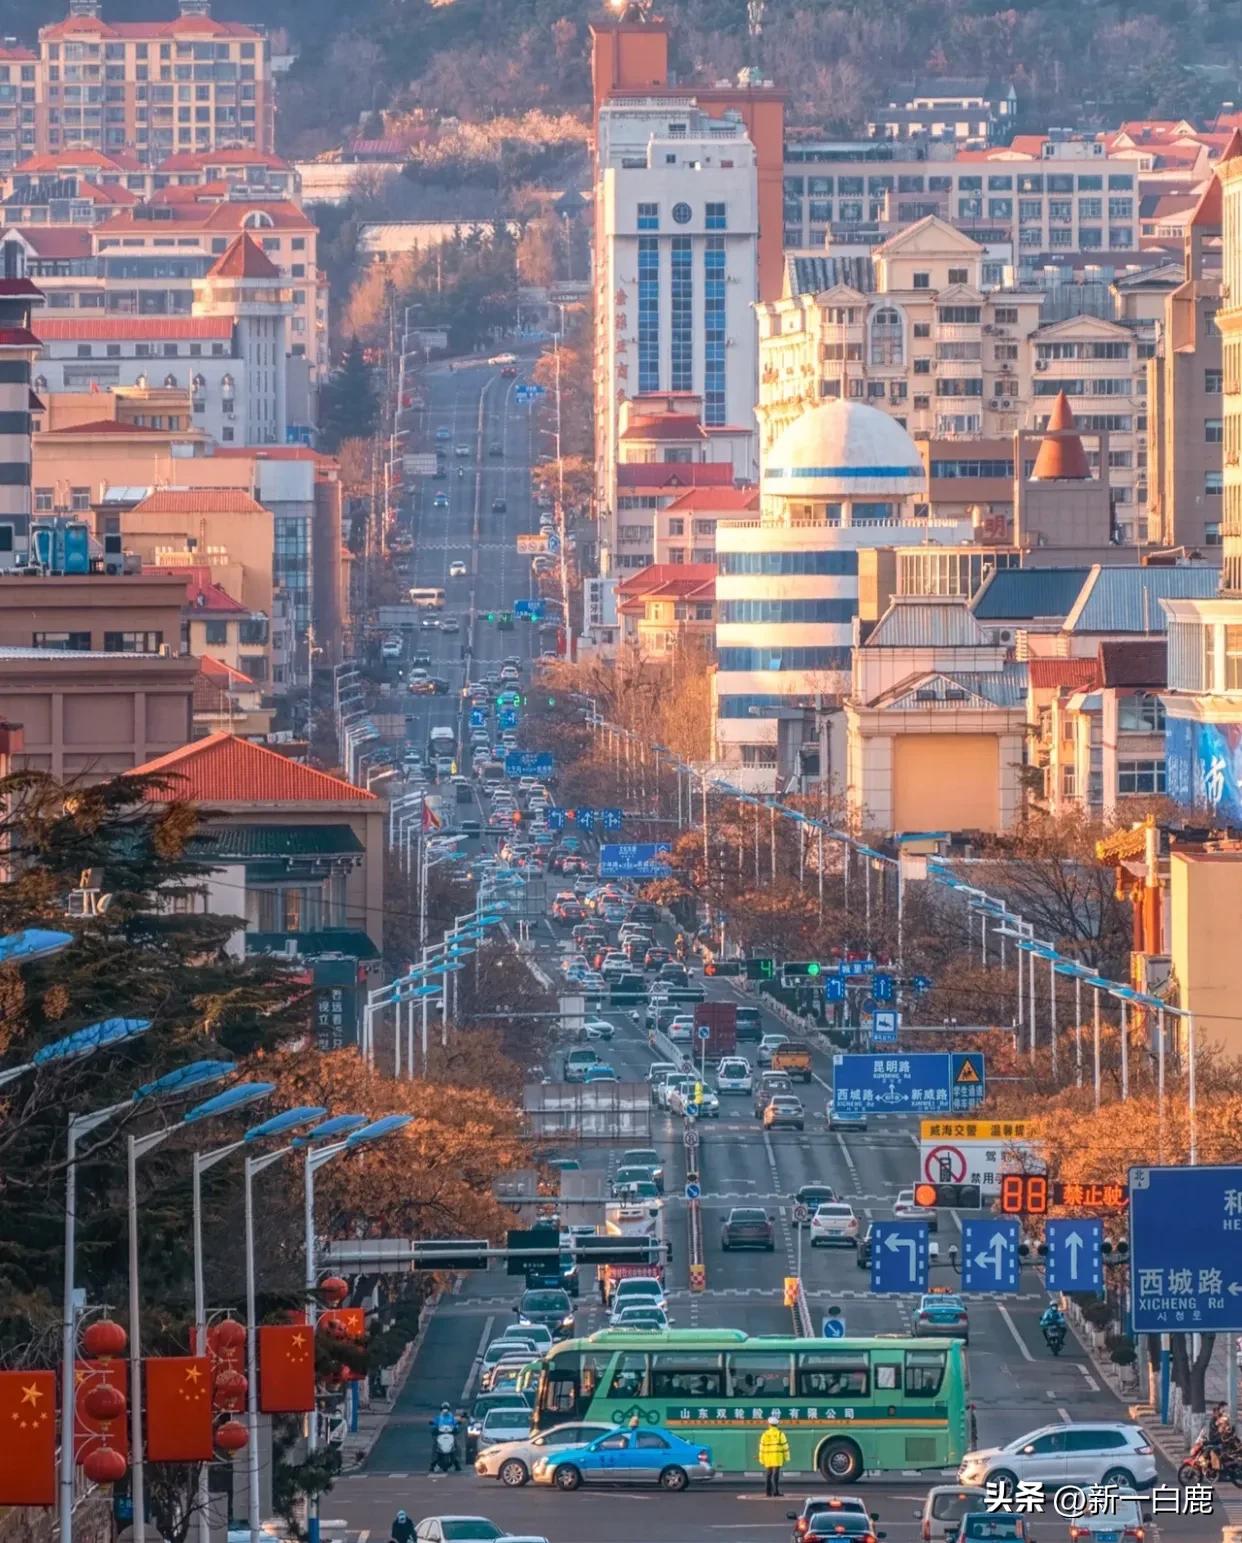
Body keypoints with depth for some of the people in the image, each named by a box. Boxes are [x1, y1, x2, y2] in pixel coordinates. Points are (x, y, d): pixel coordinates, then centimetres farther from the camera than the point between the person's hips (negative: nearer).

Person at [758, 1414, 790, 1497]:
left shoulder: (765, 1435, 4)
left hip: (767, 1459, 3)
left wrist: (761, 1460, 9)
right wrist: (786, 1459, 3)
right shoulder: (780, 1434, -4)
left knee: (768, 1475, 13)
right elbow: (785, 1447, -4)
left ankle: (769, 1491, 15)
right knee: (776, 1475, -6)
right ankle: (776, 1491, -11)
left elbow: (761, 1448, 4)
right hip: (777, 1458, -3)